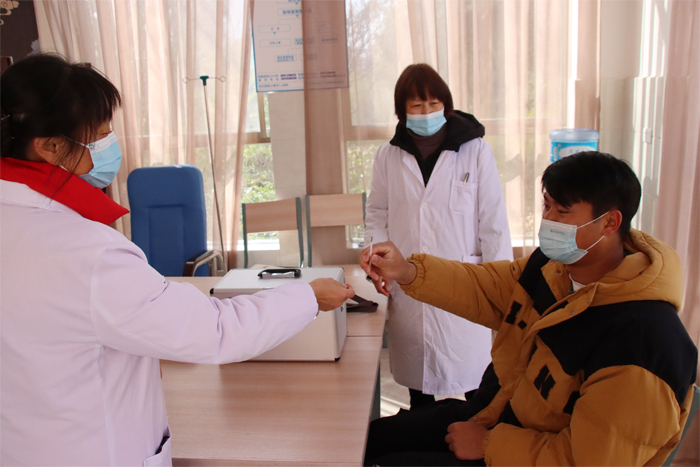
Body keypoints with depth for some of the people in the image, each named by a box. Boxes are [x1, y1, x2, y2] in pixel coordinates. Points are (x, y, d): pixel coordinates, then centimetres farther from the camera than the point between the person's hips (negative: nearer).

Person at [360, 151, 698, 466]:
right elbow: (487, 290, 5)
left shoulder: (641, 342, -31)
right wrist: (407, 272, -10)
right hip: (487, 413, 7)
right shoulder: (554, 265, -7)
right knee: (366, 438, 8)